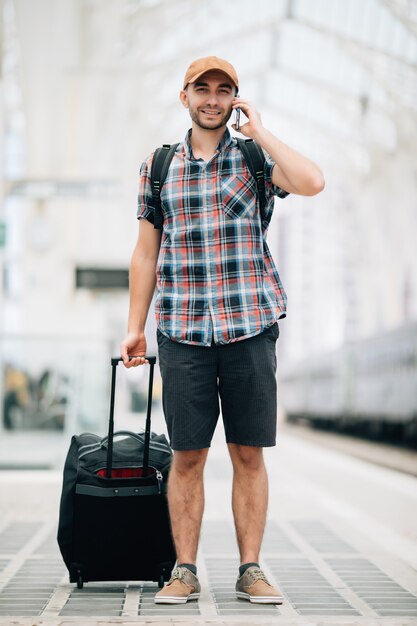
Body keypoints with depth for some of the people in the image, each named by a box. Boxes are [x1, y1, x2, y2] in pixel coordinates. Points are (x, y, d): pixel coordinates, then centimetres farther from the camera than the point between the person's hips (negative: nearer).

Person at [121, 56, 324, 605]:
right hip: (183, 331, 1)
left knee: (249, 454, 3)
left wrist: (258, 129, -6)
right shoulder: (158, 166, 11)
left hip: (250, 327, -1)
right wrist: (135, 329, 8)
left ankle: (250, 570, 10)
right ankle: (185, 571, 10)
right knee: (187, 455, 2)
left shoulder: (255, 158, 7)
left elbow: (312, 183, -14)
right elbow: (146, 255, 13)